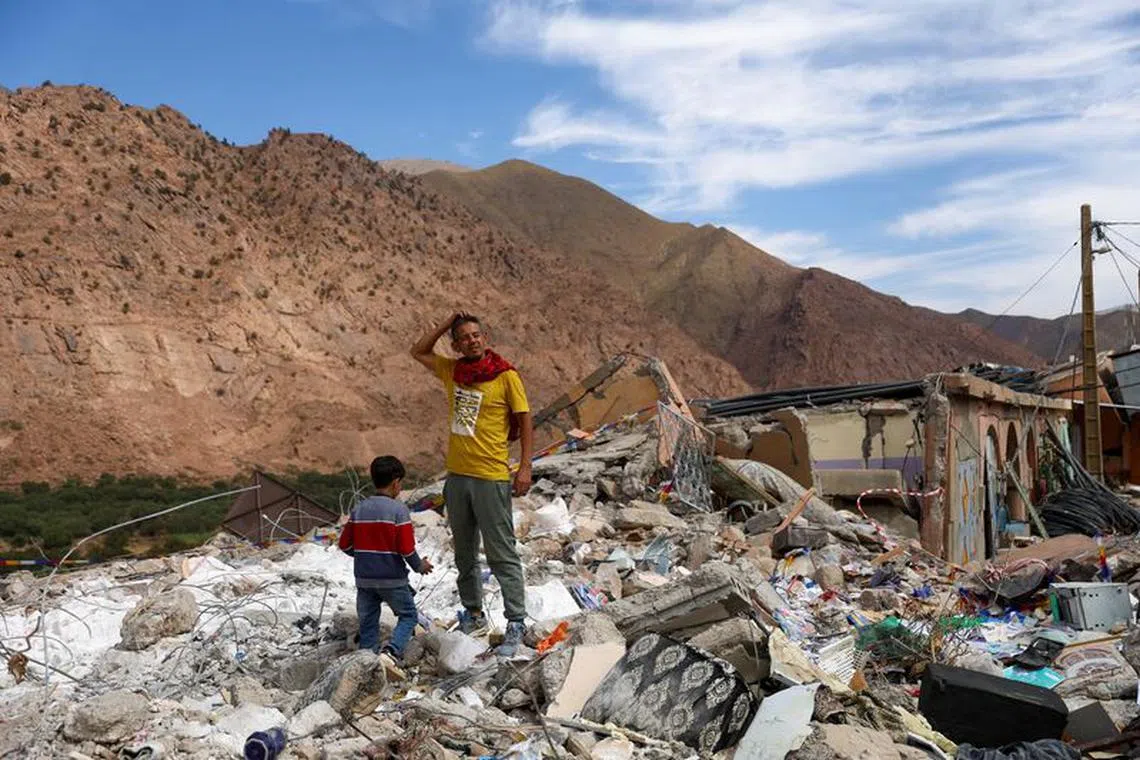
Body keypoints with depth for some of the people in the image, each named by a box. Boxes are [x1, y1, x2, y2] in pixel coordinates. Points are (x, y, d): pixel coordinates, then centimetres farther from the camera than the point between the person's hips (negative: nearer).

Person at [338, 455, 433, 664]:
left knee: (368, 622, 14)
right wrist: (419, 566, 3)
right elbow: (406, 548, -15)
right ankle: (392, 649, -11)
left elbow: (344, 545, 7)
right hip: (392, 579, -4)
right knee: (408, 615, 10)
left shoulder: (359, 509, 3)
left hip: (364, 578, 5)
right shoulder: (398, 509, -13)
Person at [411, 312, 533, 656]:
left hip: (492, 478, -6)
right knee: (464, 553, 17)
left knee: (502, 555, -3)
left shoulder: (506, 376, -8)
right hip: (457, 475, 6)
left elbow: (525, 422, -4)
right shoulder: (452, 371, 6)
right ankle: (473, 614, 31)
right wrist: (447, 323, 5)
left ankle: (516, 624, 3)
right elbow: (419, 352, 20)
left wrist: (525, 467, -11)